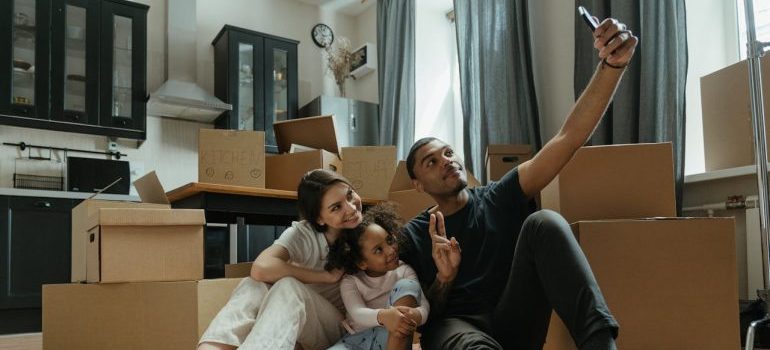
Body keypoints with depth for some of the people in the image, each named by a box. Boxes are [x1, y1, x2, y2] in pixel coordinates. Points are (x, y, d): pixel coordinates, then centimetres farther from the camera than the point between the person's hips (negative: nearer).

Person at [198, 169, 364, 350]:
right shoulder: (302, 234, -15)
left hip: (340, 327, -1)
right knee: (253, 286, -31)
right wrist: (327, 276, -28)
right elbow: (261, 268, -35)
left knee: (288, 288, -34)